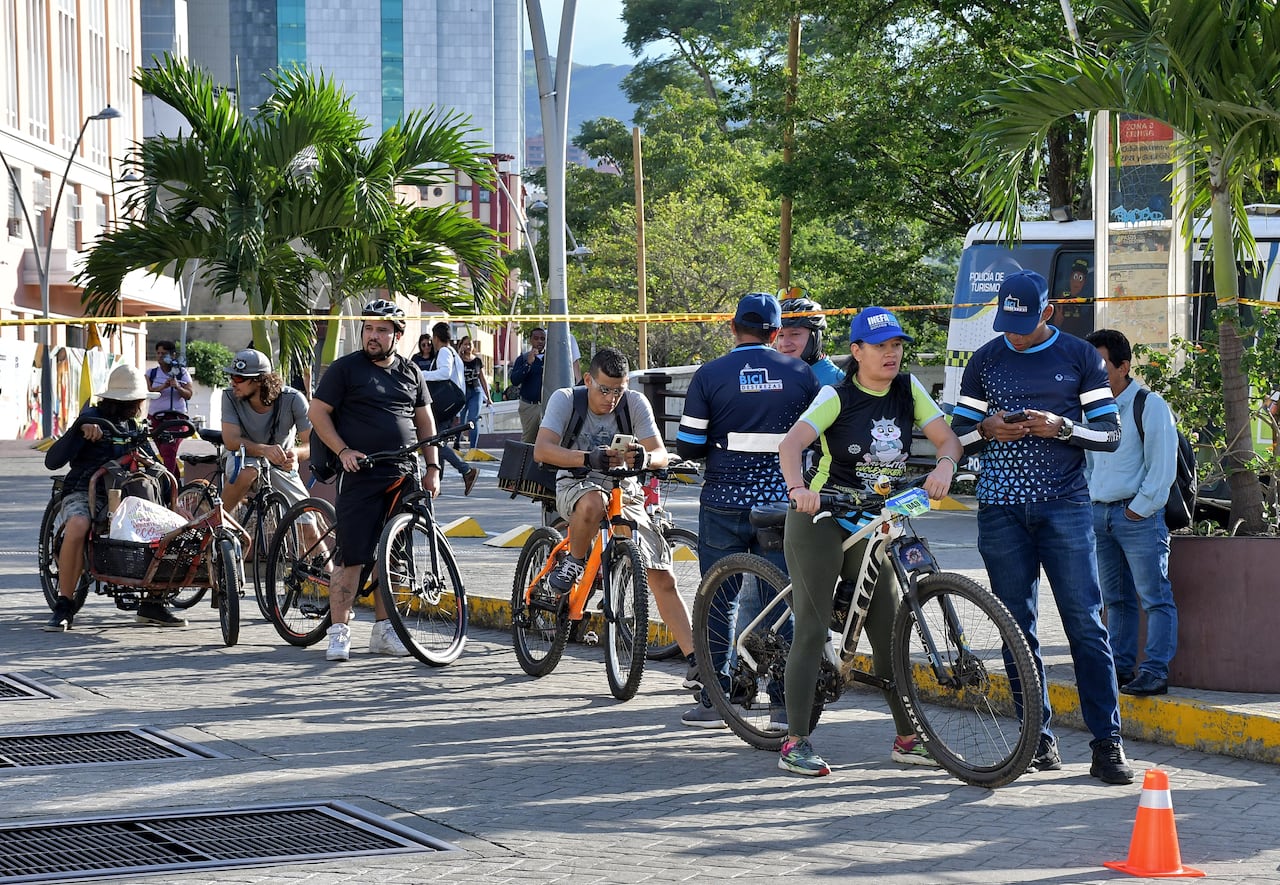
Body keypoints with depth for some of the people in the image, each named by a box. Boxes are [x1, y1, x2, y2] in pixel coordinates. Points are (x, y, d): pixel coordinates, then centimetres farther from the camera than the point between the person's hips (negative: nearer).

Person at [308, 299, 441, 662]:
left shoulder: (410, 373, 14)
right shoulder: (345, 368, 1)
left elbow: (425, 422, 19)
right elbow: (317, 412, 0)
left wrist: (432, 468, 10)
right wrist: (343, 450, -11)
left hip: (403, 478, 4)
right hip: (360, 476, -4)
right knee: (352, 556, -9)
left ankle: (383, 631, 16)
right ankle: (339, 632, -6)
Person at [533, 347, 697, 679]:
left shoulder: (635, 403, -9)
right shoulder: (565, 400, -13)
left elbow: (662, 455, -14)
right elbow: (542, 450, -25)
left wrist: (644, 458, -39)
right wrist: (587, 458, -42)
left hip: (624, 492, 2)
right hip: (576, 485, -2)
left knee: (663, 577, -7)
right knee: (592, 503, -42)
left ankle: (694, 658, -4)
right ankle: (573, 562, -13)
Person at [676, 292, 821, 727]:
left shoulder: (710, 375, -6)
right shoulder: (800, 374, 1)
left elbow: (687, 445, -6)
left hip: (725, 503, -2)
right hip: (782, 502, 2)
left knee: (720, 601, 7)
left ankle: (715, 700, 8)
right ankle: (786, 701, 5)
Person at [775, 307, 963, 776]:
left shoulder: (908, 389, 2)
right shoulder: (837, 397, -12)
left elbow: (949, 438, -5)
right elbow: (791, 443, -25)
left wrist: (944, 465, -28)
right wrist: (798, 487, -45)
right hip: (820, 520, -5)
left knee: (890, 632, 3)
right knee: (813, 628, -7)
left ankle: (908, 738, 11)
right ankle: (795, 742, -5)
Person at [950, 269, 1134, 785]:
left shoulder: (1080, 357, 4)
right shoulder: (985, 361, 10)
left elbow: (1110, 433, 3)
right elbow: (957, 436, 12)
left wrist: (1061, 427, -14)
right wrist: (987, 430, -10)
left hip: (1064, 506, -2)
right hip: (1001, 510, 2)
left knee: (1085, 623, -8)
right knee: (1017, 627, 3)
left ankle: (1107, 743, -8)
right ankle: (1039, 738, 10)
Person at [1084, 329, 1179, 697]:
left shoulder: (1150, 406, -7)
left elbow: (1163, 466, -10)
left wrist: (1139, 509, -12)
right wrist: (1088, 505, 13)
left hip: (1138, 515, -7)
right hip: (1099, 513, 7)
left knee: (1154, 597, -7)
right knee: (1115, 598, 11)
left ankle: (1155, 671, -10)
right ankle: (1120, 666, 17)